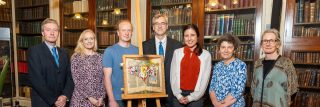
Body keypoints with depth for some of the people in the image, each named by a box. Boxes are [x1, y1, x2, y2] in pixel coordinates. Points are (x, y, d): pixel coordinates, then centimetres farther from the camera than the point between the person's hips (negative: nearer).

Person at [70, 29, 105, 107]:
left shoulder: (99, 57, 4)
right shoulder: (76, 57, -4)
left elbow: (103, 79, 3)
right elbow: (76, 81, -7)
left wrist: (101, 97, -7)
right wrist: (89, 97, -12)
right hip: (81, 99, -2)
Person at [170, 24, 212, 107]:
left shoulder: (206, 55, -3)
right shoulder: (177, 52, 0)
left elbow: (205, 78, -4)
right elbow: (173, 75, 0)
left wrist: (191, 97, -8)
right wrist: (178, 95, -7)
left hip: (196, 96, -1)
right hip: (179, 95, 1)